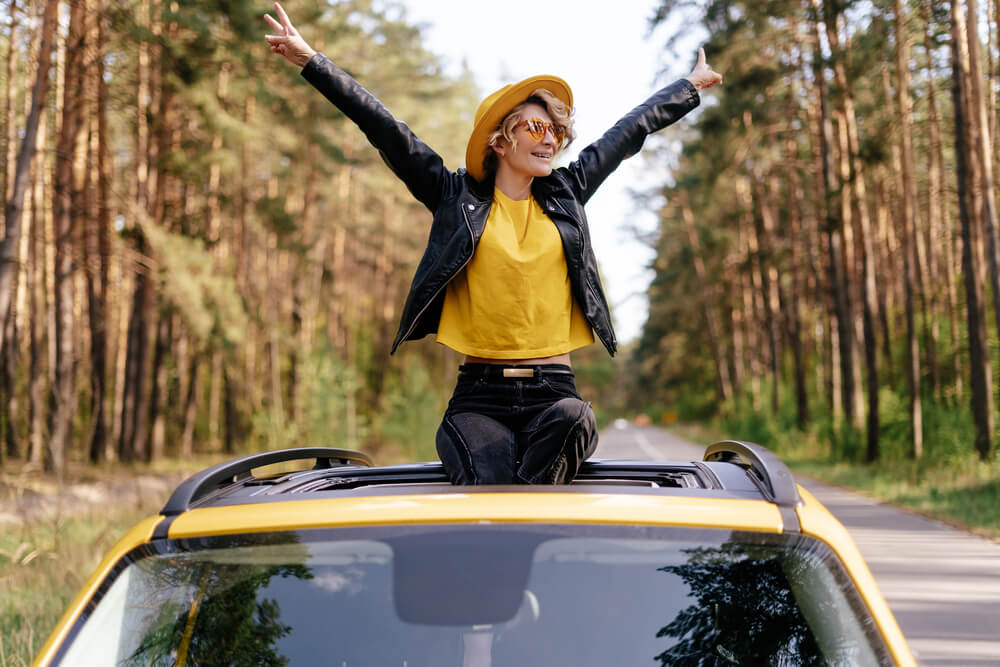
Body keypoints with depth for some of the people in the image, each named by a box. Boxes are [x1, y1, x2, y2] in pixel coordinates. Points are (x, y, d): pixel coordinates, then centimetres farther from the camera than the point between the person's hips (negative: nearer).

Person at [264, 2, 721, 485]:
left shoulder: (566, 193, 18)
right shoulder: (457, 197, 10)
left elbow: (629, 131, 28)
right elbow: (385, 130, 7)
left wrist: (690, 86, 42)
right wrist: (310, 60, 5)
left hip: (553, 391, 3)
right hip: (480, 395, -2)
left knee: (572, 420, -33)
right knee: (490, 493, -29)